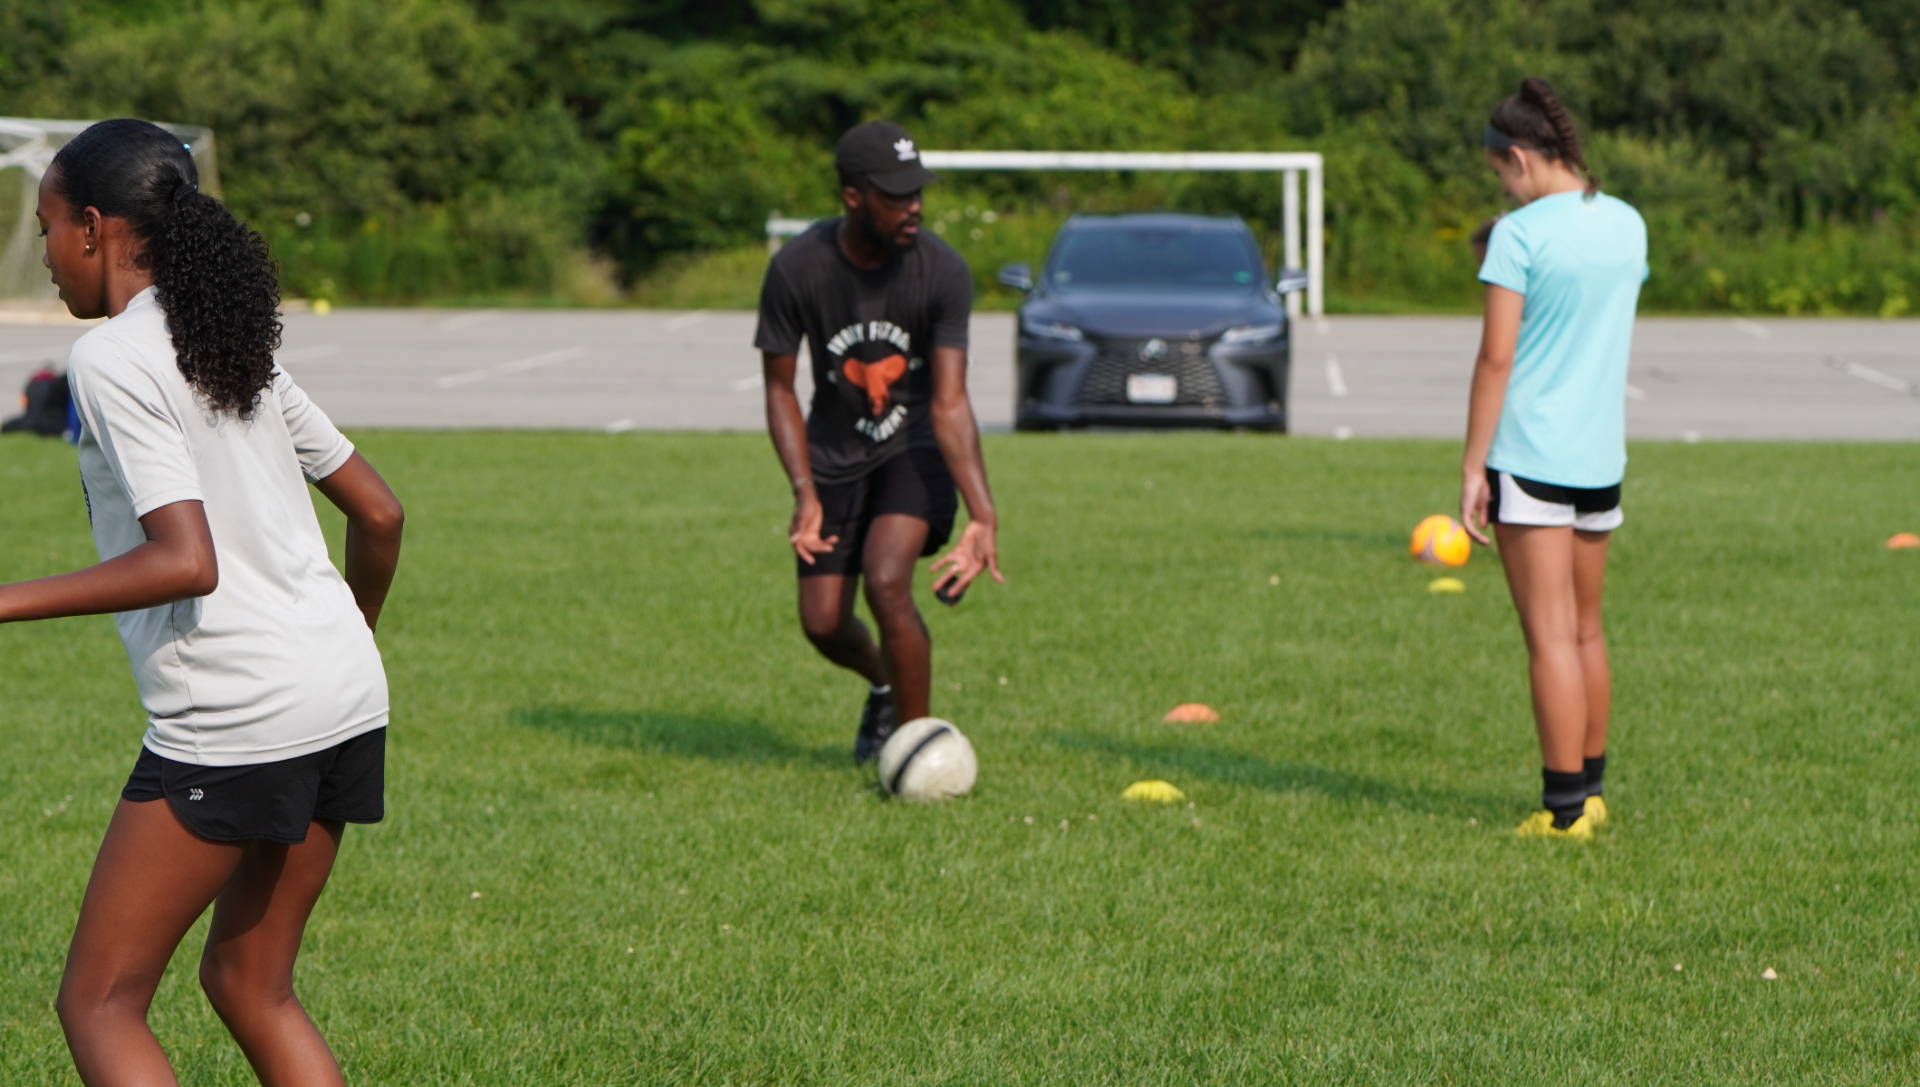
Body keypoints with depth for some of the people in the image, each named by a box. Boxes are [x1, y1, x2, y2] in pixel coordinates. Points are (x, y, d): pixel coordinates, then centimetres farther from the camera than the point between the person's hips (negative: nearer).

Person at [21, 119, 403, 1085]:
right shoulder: (233, 344, 15)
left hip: (232, 713, -9)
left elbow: (186, 561, -20)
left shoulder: (112, 358, -10)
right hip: (344, 694, 9)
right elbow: (377, 512, 18)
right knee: (249, 984, 19)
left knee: (99, 1001, 2)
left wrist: (10, 602, -16)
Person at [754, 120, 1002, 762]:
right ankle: (884, 685, 37)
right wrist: (805, 492, -20)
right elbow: (780, 386, -6)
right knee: (823, 624, 1)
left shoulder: (942, 271, -21)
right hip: (834, 453, 2)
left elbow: (949, 403, -24)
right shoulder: (797, 269, -18)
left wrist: (983, 517, -35)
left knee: (886, 583, -25)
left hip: (914, 447, -2)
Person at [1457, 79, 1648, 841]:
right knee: (1586, 631, 16)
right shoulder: (1627, 226, 7)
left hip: (1529, 455, -7)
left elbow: (1497, 358, -13)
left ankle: (1565, 808, -4)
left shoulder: (1521, 233, -12)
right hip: (1602, 455, 7)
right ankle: (1589, 790, 23)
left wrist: (1472, 466, -9)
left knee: (1550, 636, -5)